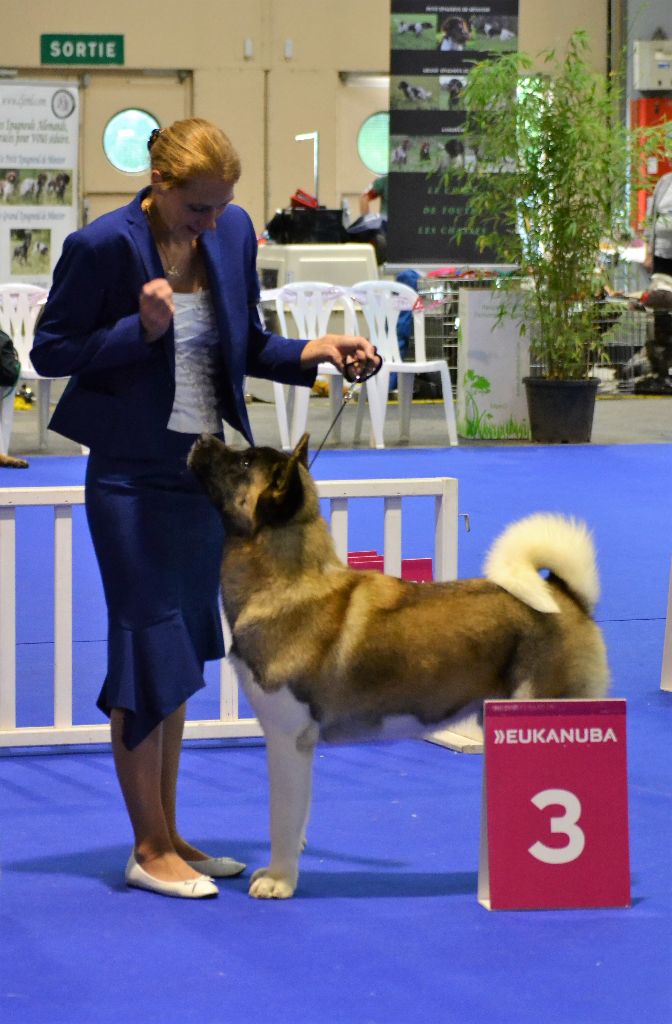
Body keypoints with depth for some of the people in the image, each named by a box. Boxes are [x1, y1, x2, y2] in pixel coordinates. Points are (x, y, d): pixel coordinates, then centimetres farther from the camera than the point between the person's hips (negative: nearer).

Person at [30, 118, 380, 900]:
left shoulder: (233, 233, 1)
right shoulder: (102, 246, -15)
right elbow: (50, 351, -9)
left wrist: (314, 351, -6)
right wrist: (141, 329, -21)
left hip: (204, 472, 6)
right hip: (133, 477, -6)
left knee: (181, 654, 12)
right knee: (150, 653, -4)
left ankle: (169, 835, 21)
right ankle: (148, 848, 5)